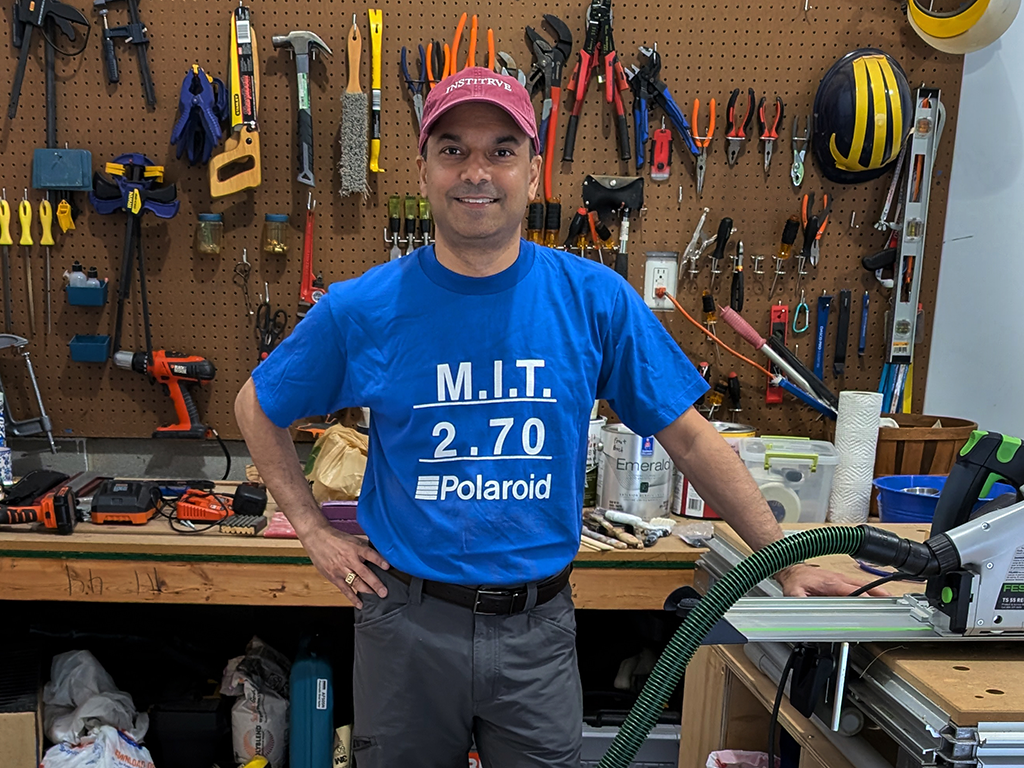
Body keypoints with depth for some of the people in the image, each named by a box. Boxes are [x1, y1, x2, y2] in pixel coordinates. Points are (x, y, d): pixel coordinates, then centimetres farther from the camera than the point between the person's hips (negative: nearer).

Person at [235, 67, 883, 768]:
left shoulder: (596, 299, -9)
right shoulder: (364, 309, -9)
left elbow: (689, 438, -2)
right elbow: (258, 408, 7)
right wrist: (313, 530, 1)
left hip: (538, 628, 0)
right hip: (409, 621, 1)